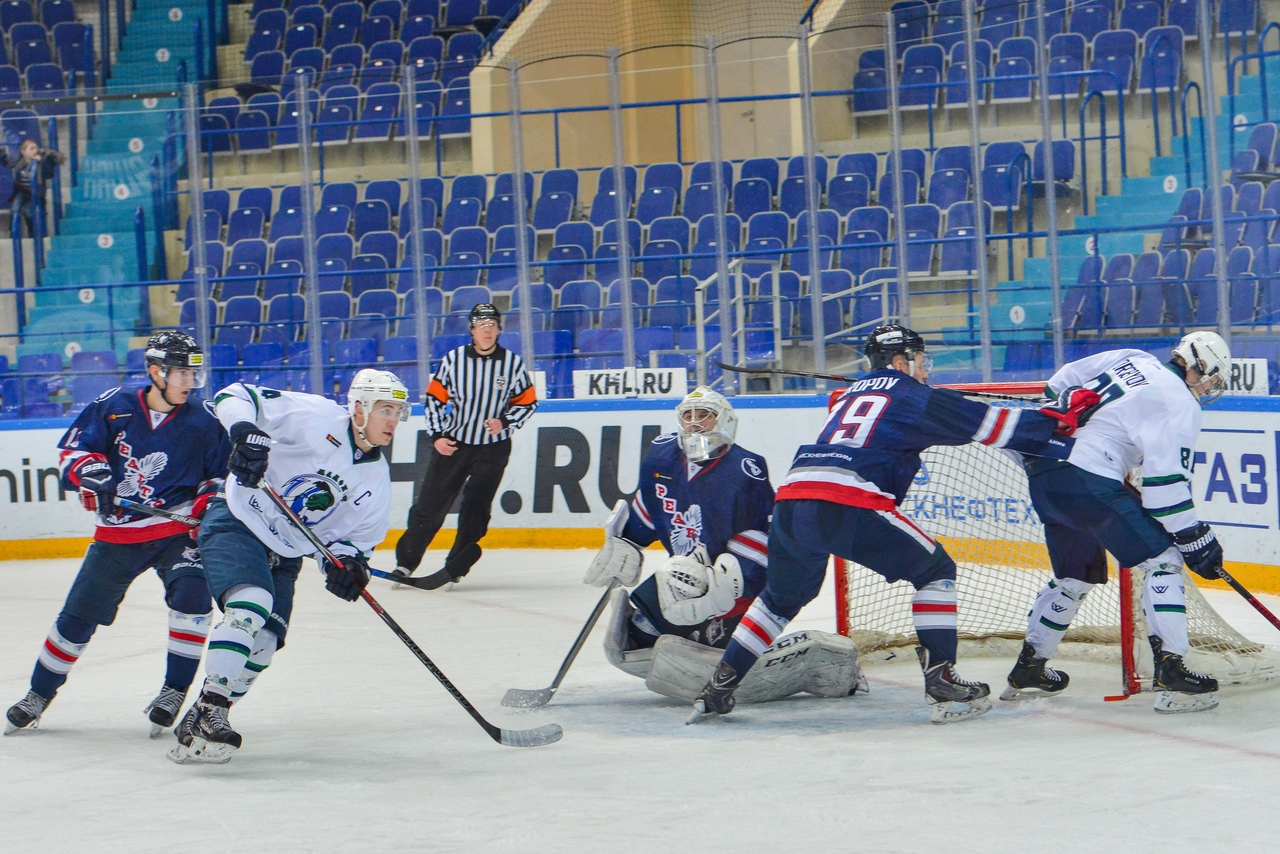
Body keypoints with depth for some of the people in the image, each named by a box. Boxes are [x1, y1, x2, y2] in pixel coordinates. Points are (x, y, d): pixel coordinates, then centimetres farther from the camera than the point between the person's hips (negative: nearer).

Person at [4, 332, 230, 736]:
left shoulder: (202, 424, -4)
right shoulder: (114, 408, -6)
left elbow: (220, 474, 8)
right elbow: (74, 448, 2)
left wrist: (209, 505, -10)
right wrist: (92, 473, -18)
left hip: (177, 531, 0)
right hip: (118, 532, 1)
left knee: (192, 592, -25)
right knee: (79, 615, 5)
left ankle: (175, 690, -10)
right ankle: (40, 692, 25)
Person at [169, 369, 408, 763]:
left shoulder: (376, 480, 3)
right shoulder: (316, 416, -16)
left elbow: (359, 534, 9)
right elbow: (236, 396, -18)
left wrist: (348, 561, -14)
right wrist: (246, 432, -39)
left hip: (284, 556, 8)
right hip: (236, 524, -8)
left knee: (264, 644, 0)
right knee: (251, 605, -29)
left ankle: (199, 723, 14)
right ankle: (209, 711, -29)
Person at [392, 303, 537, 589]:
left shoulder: (512, 363, -4)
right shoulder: (453, 359, -3)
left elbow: (527, 402, 4)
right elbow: (435, 398, 4)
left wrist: (505, 422, -13)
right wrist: (437, 435, -6)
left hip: (492, 449, -1)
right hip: (452, 444, 1)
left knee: (475, 507, -8)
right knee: (430, 503, 2)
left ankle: (455, 568, -1)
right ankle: (406, 562, 13)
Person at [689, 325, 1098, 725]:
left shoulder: (850, 396, 31)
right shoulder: (911, 396, 10)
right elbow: (988, 424, 8)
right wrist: (1059, 417, 16)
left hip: (790, 500, 7)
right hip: (847, 506, -7)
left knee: (781, 597, 29)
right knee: (936, 570, 11)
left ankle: (721, 684, 24)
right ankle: (941, 681, 2)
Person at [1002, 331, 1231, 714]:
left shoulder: (1132, 360, 15)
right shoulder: (1181, 406, -7)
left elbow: (1061, 382, 23)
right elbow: (1166, 484, -13)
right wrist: (1196, 540, -6)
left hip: (1041, 469, 9)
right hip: (1087, 479, -9)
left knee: (1077, 575, 25)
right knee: (1163, 560, -4)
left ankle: (1028, 669, 34)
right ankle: (1170, 673, -14)